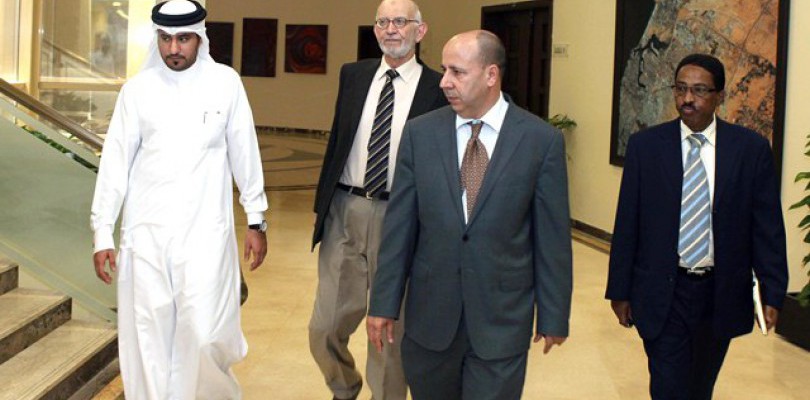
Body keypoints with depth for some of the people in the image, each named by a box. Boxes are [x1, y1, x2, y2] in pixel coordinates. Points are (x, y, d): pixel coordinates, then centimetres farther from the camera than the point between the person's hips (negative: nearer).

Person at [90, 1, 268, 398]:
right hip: (146, 231, 2)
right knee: (148, 336, 4)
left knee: (204, 334, -6)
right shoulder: (137, 89, 3)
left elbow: (244, 154, 5)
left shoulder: (225, 83, 0)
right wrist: (102, 232, 4)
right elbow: (116, 160, 5)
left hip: (206, 231, -1)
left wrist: (256, 220, 7)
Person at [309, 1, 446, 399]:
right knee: (325, 328, 8)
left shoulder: (437, 88, -4)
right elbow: (335, 142, 13)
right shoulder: (353, 75, 8)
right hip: (345, 211, 4)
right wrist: (320, 203, 11)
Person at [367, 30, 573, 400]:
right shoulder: (419, 133, 1)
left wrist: (554, 315, 1)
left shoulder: (542, 140, -6)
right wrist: (384, 303, 2)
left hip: (502, 318, -2)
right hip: (429, 314, 2)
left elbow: (552, 236, -2)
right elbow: (399, 224, 2)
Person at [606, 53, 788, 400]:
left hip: (721, 294, 2)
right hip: (663, 293, -1)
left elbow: (768, 226, 0)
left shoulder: (751, 148, -2)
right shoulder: (644, 145, -3)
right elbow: (627, 224, 0)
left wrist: (773, 292, -3)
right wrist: (620, 290, 0)